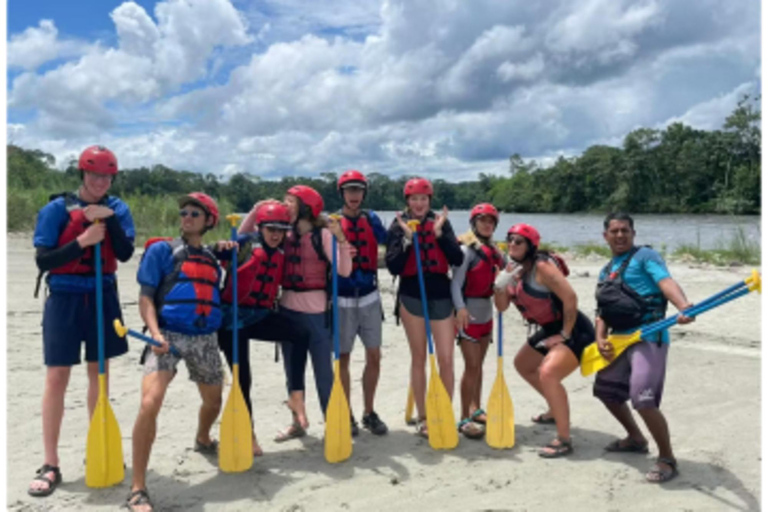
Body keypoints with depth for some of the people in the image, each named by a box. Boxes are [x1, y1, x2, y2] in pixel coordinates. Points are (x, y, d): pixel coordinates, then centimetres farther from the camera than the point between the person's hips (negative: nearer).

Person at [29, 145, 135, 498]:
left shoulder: (117, 209, 2)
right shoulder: (56, 209, -6)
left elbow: (125, 254, -9)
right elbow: (43, 261, -11)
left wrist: (110, 219, -20)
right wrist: (81, 242, -23)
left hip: (103, 297, 3)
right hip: (65, 298, -3)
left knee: (99, 372, 11)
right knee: (57, 377, -2)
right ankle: (50, 465, 6)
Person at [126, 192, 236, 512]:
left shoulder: (211, 257, 14)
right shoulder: (162, 249, 2)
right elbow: (146, 296, -4)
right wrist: (155, 332, -20)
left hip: (205, 338, 5)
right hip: (169, 335, -5)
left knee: (213, 401, 19)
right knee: (150, 404, -23)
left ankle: (203, 440, 53)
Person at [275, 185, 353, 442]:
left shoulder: (322, 233, -9)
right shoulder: (286, 235, 7)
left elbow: (344, 271, -18)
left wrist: (341, 239, -28)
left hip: (316, 311, -6)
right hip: (287, 310, 6)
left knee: (323, 370, 3)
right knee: (292, 369, 16)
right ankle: (298, 422, 31)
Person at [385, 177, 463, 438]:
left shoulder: (441, 222, 5)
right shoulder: (398, 226, 0)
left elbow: (458, 259, -6)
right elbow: (393, 267, -10)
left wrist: (439, 232, -15)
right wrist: (408, 238, -18)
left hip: (441, 295, 1)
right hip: (412, 297, -1)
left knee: (446, 359, 0)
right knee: (419, 358, 7)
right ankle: (422, 417, 19)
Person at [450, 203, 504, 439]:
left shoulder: (492, 250, 12)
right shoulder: (467, 249, -12)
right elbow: (456, 282, -22)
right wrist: (460, 308, -35)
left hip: (486, 312, 7)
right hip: (469, 313, -7)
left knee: (478, 364, 15)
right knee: (472, 366, -8)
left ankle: (476, 410, 28)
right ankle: (464, 419, 0)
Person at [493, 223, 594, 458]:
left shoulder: (541, 266, -23)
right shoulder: (513, 268, 3)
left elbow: (570, 298, -27)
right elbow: (502, 306, 4)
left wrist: (565, 335, -20)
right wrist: (500, 285, -15)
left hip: (574, 330, -10)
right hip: (550, 330, 10)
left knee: (548, 373, -29)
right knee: (522, 364, 24)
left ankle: (564, 440, -18)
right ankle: (557, 410, 43)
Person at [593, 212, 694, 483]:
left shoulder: (645, 256, -2)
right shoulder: (606, 271, 20)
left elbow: (665, 281, -21)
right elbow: (603, 310, 19)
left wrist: (684, 306, -40)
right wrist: (601, 338, 2)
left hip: (649, 337, -8)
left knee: (643, 400, -19)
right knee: (605, 389, 19)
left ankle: (667, 459, 2)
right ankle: (636, 439, 40)